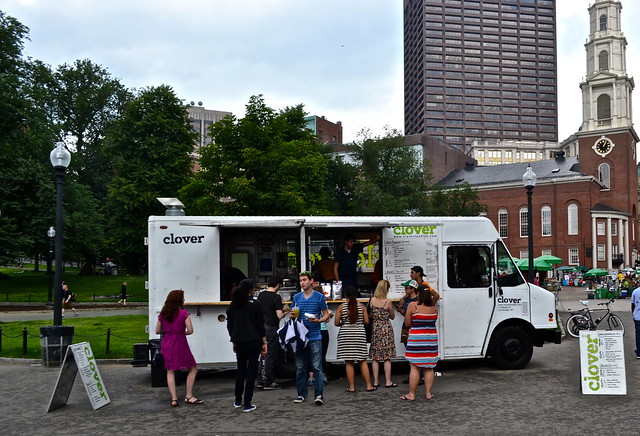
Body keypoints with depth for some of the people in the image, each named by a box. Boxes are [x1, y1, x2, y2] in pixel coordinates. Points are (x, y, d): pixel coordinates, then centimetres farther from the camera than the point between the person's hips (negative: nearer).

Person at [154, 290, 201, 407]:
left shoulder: (162, 314, 3)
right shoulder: (184, 313, -11)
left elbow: (157, 331, 7)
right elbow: (190, 330, -13)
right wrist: (182, 332, 6)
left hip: (166, 344, 5)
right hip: (180, 344, -5)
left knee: (170, 371, 12)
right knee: (193, 369, 8)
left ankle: (174, 398, 5)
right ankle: (188, 396, 6)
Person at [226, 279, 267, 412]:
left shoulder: (233, 306, 4)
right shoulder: (256, 305, -8)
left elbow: (230, 326, 9)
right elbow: (261, 325, -9)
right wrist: (264, 343, -3)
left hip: (240, 342, 4)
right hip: (254, 341, -4)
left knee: (241, 370, 18)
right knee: (251, 371, 1)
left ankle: (238, 401, 25)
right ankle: (247, 405, 2)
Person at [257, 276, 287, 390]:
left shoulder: (260, 295, 8)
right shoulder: (276, 297, -14)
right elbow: (279, 316, -19)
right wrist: (285, 311, 3)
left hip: (262, 327, 7)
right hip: (272, 328, -7)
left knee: (263, 355, 15)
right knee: (271, 356, 1)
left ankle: (261, 381, 18)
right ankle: (268, 383, 5)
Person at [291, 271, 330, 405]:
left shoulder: (319, 297, 1)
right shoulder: (296, 297, 11)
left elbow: (326, 315, 4)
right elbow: (292, 315, 17)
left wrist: (319, 320, -16)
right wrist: (293, 315, -6)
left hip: (315, 337, -3)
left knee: (317, 367, -6)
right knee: (300, 367, 8)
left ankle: (319, 394, -4)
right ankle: (302, 394, 17)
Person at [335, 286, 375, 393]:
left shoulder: (341, 307, -5)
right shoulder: (361, 306, 0)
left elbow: (336, 323, -6)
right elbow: (366, 321, -1)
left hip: (345, 335, -1)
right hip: (359, 334, 2)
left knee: (349, 362, 4)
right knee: (363, 361, 9)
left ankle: (351, 387, 6)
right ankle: (369, 385, 9)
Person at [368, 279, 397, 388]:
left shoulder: (371, 300, -4)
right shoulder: (387, 302, -12)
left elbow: (369, 315, 6)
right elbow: (392, 316, 1)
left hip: (375, 328, 3)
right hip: (386, 329, -3)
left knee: (375, 357, 8)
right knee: (387, 357, 4)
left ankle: (375, 381, 11)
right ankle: (388, 381, 7)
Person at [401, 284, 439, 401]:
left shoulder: (412, 306, -9)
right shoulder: (434, 307, 2)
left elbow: (407, 323, -6)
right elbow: (434, 320, 11)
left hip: (416, 339, -4)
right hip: (431, 338, 4)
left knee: (415, 367, 0)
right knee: (429, 367, 10)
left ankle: (411, 394, 4)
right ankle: (428, 393, 14)